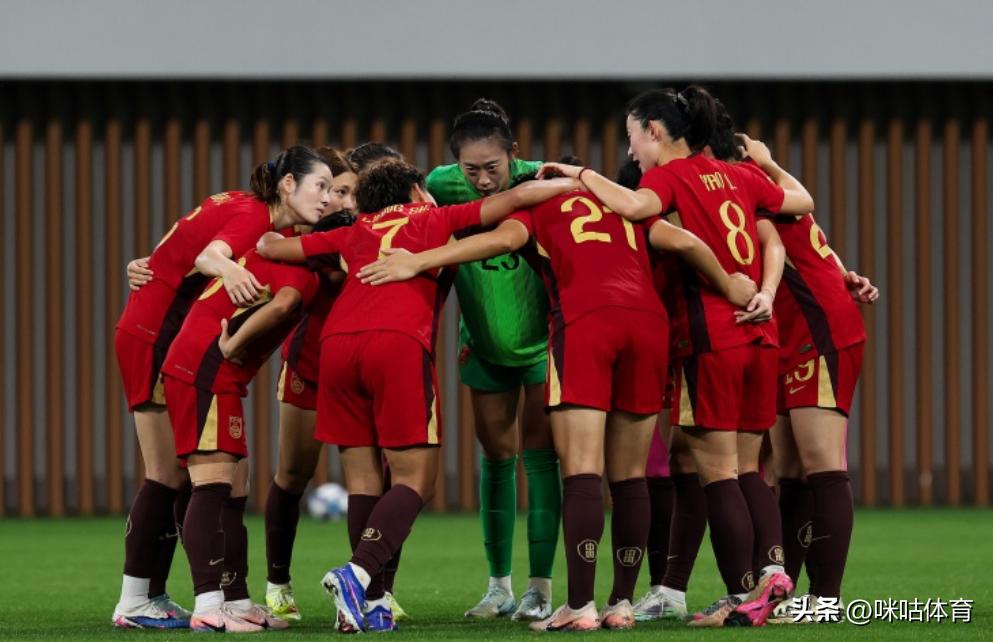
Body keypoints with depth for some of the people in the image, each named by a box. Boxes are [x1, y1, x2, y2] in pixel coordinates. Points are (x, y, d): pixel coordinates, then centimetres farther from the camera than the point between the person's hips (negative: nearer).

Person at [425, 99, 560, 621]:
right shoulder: (442, 186, -18)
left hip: (543, 338, -3)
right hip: (484, 343, 3)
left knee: (538, 454, -6)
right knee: (495, 454, 9)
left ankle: (540, 587, -3)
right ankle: (499, 586, 19)